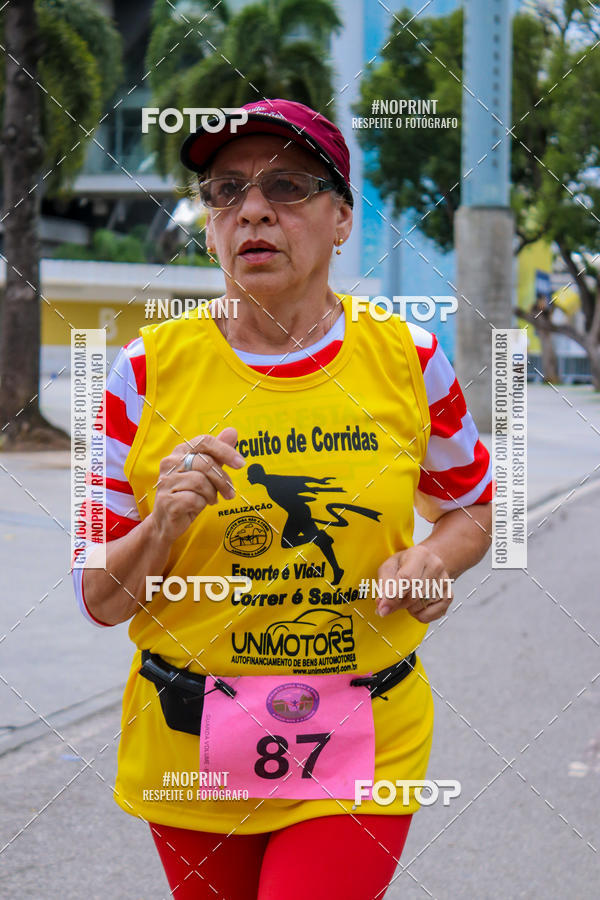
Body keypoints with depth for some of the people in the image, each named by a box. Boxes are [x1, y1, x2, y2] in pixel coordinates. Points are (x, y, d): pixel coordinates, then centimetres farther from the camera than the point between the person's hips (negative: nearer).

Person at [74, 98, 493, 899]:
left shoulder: (407, 359, -3)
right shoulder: (151, 368, -6)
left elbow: (474, 507, 14)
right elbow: (100, 600, -2)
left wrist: (434, 558, -7)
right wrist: (165, 525, -22)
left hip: (362, 749, 0)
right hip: (188, 752, 1)